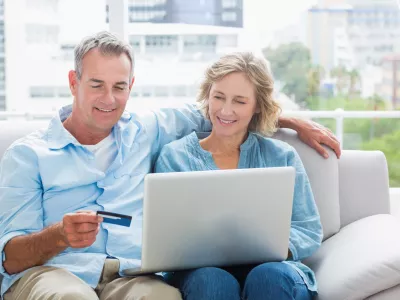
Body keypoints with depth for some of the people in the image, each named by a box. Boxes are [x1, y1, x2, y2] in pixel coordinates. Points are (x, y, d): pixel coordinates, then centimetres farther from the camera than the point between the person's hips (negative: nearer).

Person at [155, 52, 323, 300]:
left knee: (272, 277, -35)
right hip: (201, 270, -1)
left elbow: (309, 231, 8)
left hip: (270, 266, 1)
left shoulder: (282, 156, 14)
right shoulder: (174, 156, 12)